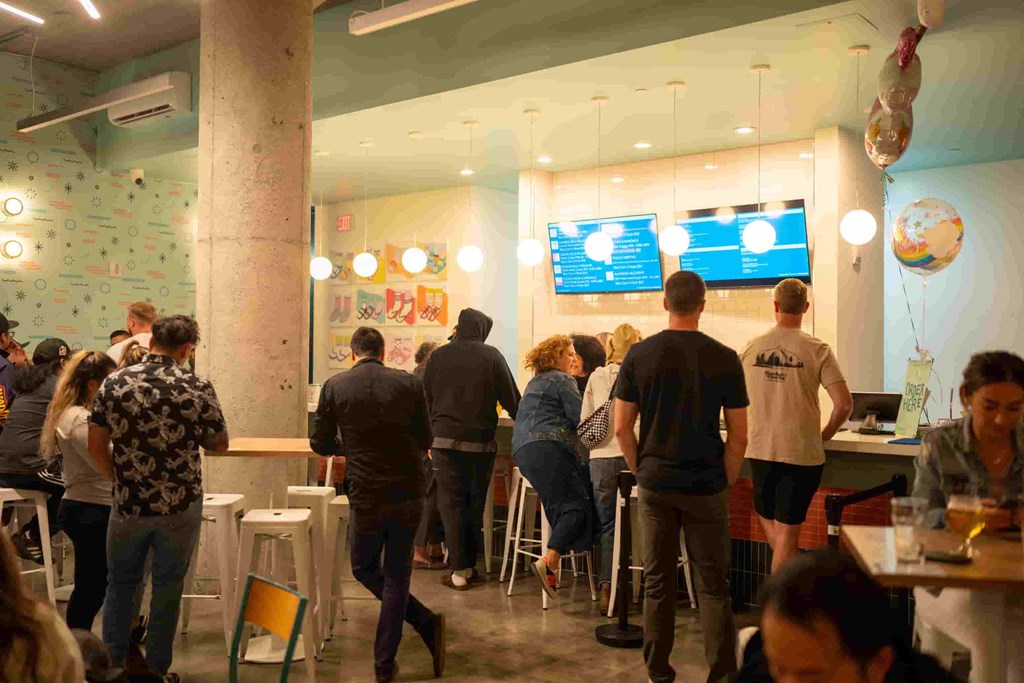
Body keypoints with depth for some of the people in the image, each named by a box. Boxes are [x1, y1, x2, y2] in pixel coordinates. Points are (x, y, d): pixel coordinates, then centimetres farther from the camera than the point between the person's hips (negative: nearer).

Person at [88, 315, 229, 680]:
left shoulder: (114, 383, -4)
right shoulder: (198, 388, -10)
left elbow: (95, 445, -1)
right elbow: (219, 444, 0)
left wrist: (120, 479, 12)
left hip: (128, 502, 2)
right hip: (180, 504, -1)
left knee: (120, 583, 20)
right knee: (167, 586, 12)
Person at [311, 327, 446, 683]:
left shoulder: (335, 387, -5)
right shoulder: (409, 383, -2)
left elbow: (320, 444, 2)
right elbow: (425, 440, 5)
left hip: (367, 496, -2)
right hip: (410, 493, 2)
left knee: (364, 568, 19)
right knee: (396, 575, 14)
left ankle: (426, 622, 6)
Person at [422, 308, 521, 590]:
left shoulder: (438, 355, 3)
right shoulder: (491, 356, -2)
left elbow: (425, 399, 8)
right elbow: (511, 399, -2)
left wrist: (428, 437, 17)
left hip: (445, 440, 0)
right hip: (481, 441, 0)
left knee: (451, 503, 4)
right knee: (475, 504, 12)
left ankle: (459, 571, 2)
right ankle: (470, 566, 17)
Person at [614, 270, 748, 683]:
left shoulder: (639, 355, -3)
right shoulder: (724, 359, -7)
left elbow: (622, 427, -1)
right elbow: (738, 436, -5)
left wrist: (641, 470, 10)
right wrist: (726, 482, 7)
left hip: (655, 484, 2)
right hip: (706, 487, -1)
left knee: (658, 582, 11)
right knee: (713, 586, 8)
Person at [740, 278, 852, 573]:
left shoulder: (752, 348, 1)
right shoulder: (817, 350, -8)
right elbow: (844, 403, -12)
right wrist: (826, 434, 5)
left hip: (759, 449, 2)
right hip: (801, 452, -2)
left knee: (767, 519, 23)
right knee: (787, 531, 6)